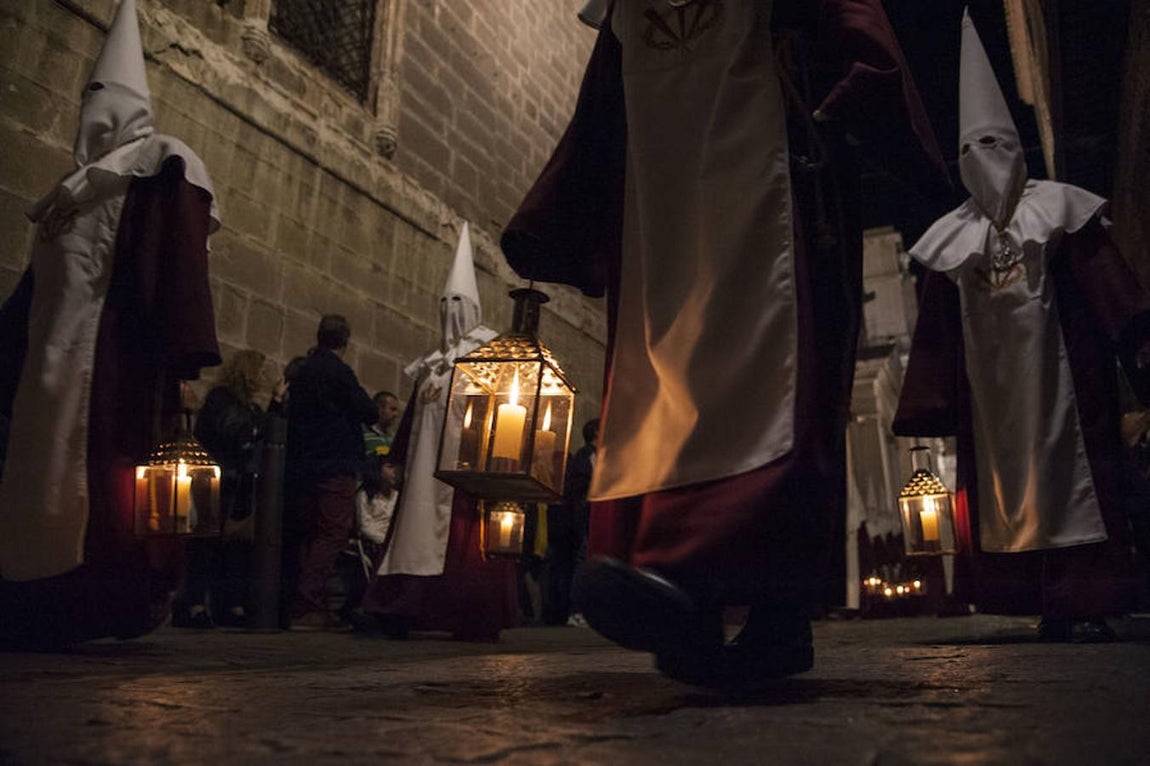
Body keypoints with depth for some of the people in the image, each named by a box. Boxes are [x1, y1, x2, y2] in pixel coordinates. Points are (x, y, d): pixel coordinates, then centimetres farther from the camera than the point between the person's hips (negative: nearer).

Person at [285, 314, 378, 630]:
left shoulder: (301, 371, 13)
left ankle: (311, 607, 15)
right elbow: (370, 413, -8)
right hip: (335, 467, -8)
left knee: (311, 535, 12)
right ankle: (307, 607, -12)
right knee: (333, 534, -6)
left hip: (301, 467, 8)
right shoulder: (338, 372, -10)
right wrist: (364, 403, 11)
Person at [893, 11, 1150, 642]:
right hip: (989, 380, 3)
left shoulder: (1055, 206, 6)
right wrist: (932, 404, 4)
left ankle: (1086, 601, 1)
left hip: (1054, 368, -2)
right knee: (1005, 481, 2)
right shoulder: (952, 236, 11)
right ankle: (1051, 605, 11)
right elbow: (938, 329, 8)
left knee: (1069, 471, -4)